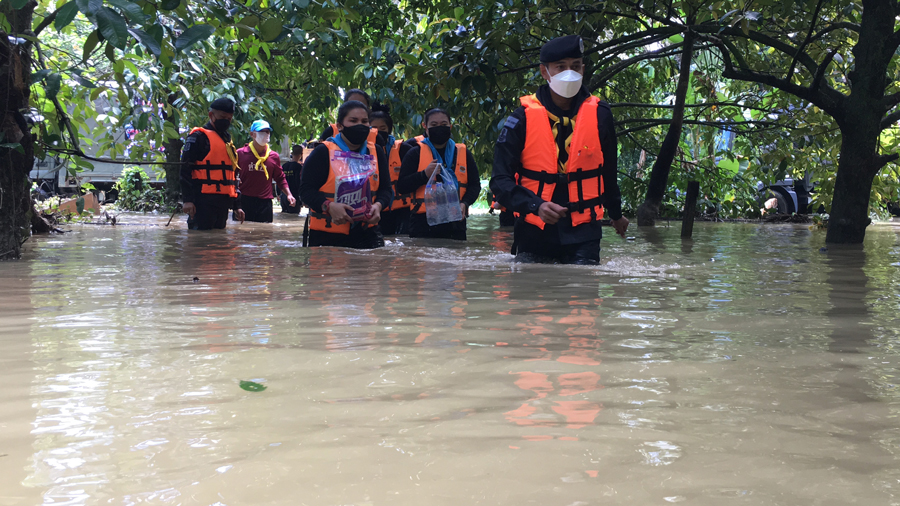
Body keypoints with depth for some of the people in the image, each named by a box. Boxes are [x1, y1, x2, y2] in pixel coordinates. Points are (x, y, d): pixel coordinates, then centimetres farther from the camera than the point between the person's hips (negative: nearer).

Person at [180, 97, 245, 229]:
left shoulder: (228, 140, 22)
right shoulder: (199, 137, -3)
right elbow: (186, 170, -10)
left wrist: (236, 205, 22)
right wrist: (187, 199, -19)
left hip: (223, 203, 8)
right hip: (204, 202, -8)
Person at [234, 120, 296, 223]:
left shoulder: (274, 156, 9)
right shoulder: (240, 154, 3)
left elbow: (280, 178, 17)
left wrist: (288, 194, 4)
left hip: (265, 203, 2)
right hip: (243, 202, -1)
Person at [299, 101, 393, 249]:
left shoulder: (376, 152, 11)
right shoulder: (323, 152, -3)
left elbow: (385, 188, 11)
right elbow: (306, 190, -7)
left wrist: (378, 205, -12)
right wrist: (329, 206, -25)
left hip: (366, 232, 3)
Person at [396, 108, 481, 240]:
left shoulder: (463, 153, 15)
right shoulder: (415, 154, 8)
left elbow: (474, 185, 14)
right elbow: (401, 187, 2)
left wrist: (465, 203, -6)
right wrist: (424, 174, -13)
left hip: (455, 222, 2)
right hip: (423, 223, -2)